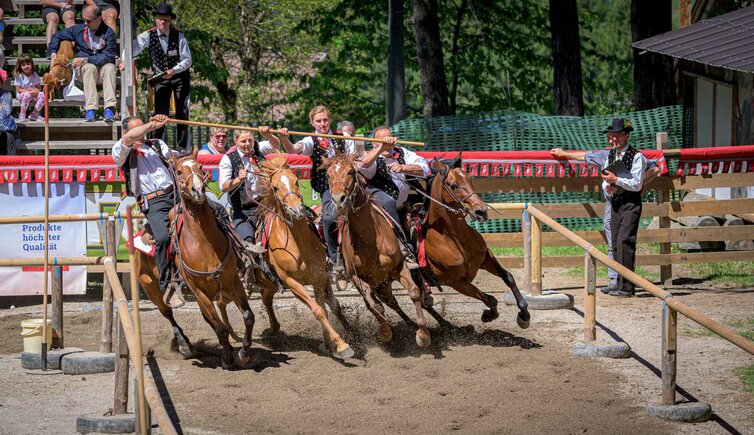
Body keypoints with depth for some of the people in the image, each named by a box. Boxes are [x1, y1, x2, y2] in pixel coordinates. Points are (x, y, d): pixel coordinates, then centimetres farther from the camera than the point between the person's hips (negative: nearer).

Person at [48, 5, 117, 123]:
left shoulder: (108, 32, -5)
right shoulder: (78, 29, 5)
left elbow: (109, 56, -16)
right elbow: (57, 36, 18)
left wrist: (85, 59, -23)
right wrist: (53, 53, 3)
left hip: (102, 66, -1)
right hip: (83, 68, 1)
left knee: (110, 67, -35)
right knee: (90, 68, -35)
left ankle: (109, 108, -48)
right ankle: (90, 109, -46)